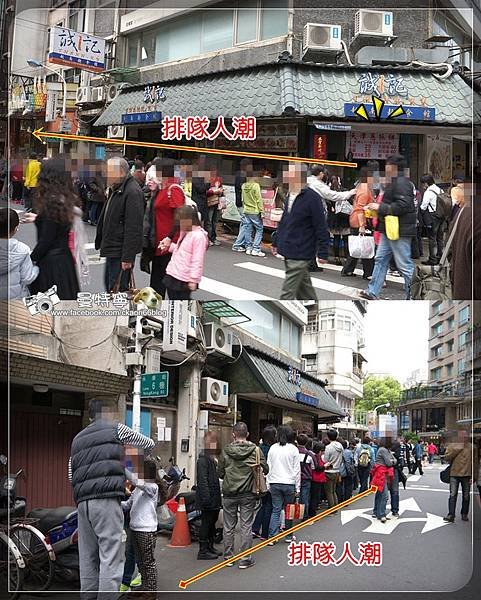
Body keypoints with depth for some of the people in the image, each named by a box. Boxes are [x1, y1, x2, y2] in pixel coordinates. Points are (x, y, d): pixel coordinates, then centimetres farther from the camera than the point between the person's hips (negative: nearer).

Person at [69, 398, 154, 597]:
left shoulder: (78, 439, 24)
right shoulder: (116, 428, 9)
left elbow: (71, 475, 22)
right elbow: (149, 444, 19)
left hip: (82, 502, 6)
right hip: (106, 499, -6)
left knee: (88, 559, 9)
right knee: (111, 558, -8)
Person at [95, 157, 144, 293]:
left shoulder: (132, 192, -19)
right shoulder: (115, 190, 15)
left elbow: (133, 228, -24)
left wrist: (127, 257, -25)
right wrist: (101, 243, 22)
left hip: (121, 253, -11)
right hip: (111, 250, 11)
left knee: (118, 289, -7)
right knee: (108, 283, 18)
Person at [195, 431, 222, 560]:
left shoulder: (214, 459, 16)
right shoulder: (203, 460, -14)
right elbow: (202, 481, -20)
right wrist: (206, 497, -24)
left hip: (215, 499, 9)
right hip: (208, 500, -9)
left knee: (212, 523, 17)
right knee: (206, 524, -4)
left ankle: (210, 547, 28)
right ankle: (203, 551, 2)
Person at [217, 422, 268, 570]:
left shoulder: (226, 451, -6)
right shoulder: (255, 450, -8)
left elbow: (219, 473, 1)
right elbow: (265, 469, -3)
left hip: (229, 493, 1)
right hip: (248, 494, -1)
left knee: (229, 527, 12)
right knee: (246, 526, 5)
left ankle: (228, 557, 20)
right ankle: (245, 559, 8)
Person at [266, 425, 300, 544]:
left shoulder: (273, 448, 3)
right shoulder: (293, 449, -4)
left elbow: (268, 467, 5)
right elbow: (297, 469, -2)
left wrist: (269, 485, 10)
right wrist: (297, 487, 3)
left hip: (275, 483, 2)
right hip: (289, 483, -2)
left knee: (276, 510, 4)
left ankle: (272, 537, -2)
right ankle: (288, 536, 19)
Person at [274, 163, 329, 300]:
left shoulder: (312, 197, -15)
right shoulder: (290, 196, 10)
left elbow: (321, 227, -15)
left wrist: (323, 252, -16)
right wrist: (276, 242, 22)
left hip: (300, 255, -8)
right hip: (288, 252, 8)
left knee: (287, 293, -7)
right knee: (304, 287, 19)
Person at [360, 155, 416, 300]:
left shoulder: (401, 183, -16)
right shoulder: (395, 182, 18)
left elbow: (403, 205, -26)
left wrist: (380, 207, -20)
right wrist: (377, 207, 12)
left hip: (399, 231, -11)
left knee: (405, 265, -4)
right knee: (380, 260, 13)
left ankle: (412, 296, 3)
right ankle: (372, 292, 19)